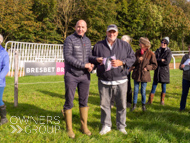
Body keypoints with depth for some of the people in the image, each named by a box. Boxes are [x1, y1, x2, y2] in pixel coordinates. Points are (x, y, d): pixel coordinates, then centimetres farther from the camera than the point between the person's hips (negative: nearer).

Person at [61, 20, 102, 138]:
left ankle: (84, 126, 24)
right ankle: (69, 128, 17)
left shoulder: (87, 41, 9)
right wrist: (84, 65, -20)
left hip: (84, 75, 5)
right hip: (71, 75, -5)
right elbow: (67, 57, -17)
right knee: (69, 102, 3)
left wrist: (96, 59, -12)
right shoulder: (70, 39, -9)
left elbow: (89, 56, 11)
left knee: (84, 101, 11)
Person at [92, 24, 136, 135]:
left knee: (122, 105, 7)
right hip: (104, 81, 1)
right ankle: (106, 125, 25)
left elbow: (132, 58, 5)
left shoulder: (125, 45, 5)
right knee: (104, 104, 7)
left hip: (121, 81, 0)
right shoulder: (98, 46, 7)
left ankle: (121, 126, 25)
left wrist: (121, 62, -11)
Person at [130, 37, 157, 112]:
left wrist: (147, 67, -15)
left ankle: (143, 105, 26)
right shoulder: (138, 52, 3)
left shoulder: (150, 54, -8)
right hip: (136, 74, 3)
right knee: (135, 90, 8)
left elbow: (154, 65, -2)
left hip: (144, 75, -3)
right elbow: (134, 62, 4)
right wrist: (138, 60, -15)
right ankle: (134, 105, 22)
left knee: (143, 91, 6)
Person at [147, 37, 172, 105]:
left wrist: (158, 60, -9)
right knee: (154, 84, 2)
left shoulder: (168, 51, -3)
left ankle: (162, 100, 19)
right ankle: (150, 100, 6)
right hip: (157, 70, 3)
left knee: (164, 85, 5)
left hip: (164, 70, -3)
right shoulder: (158, 50, 8)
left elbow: (167, 62, -15)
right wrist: (161, 60, -13)